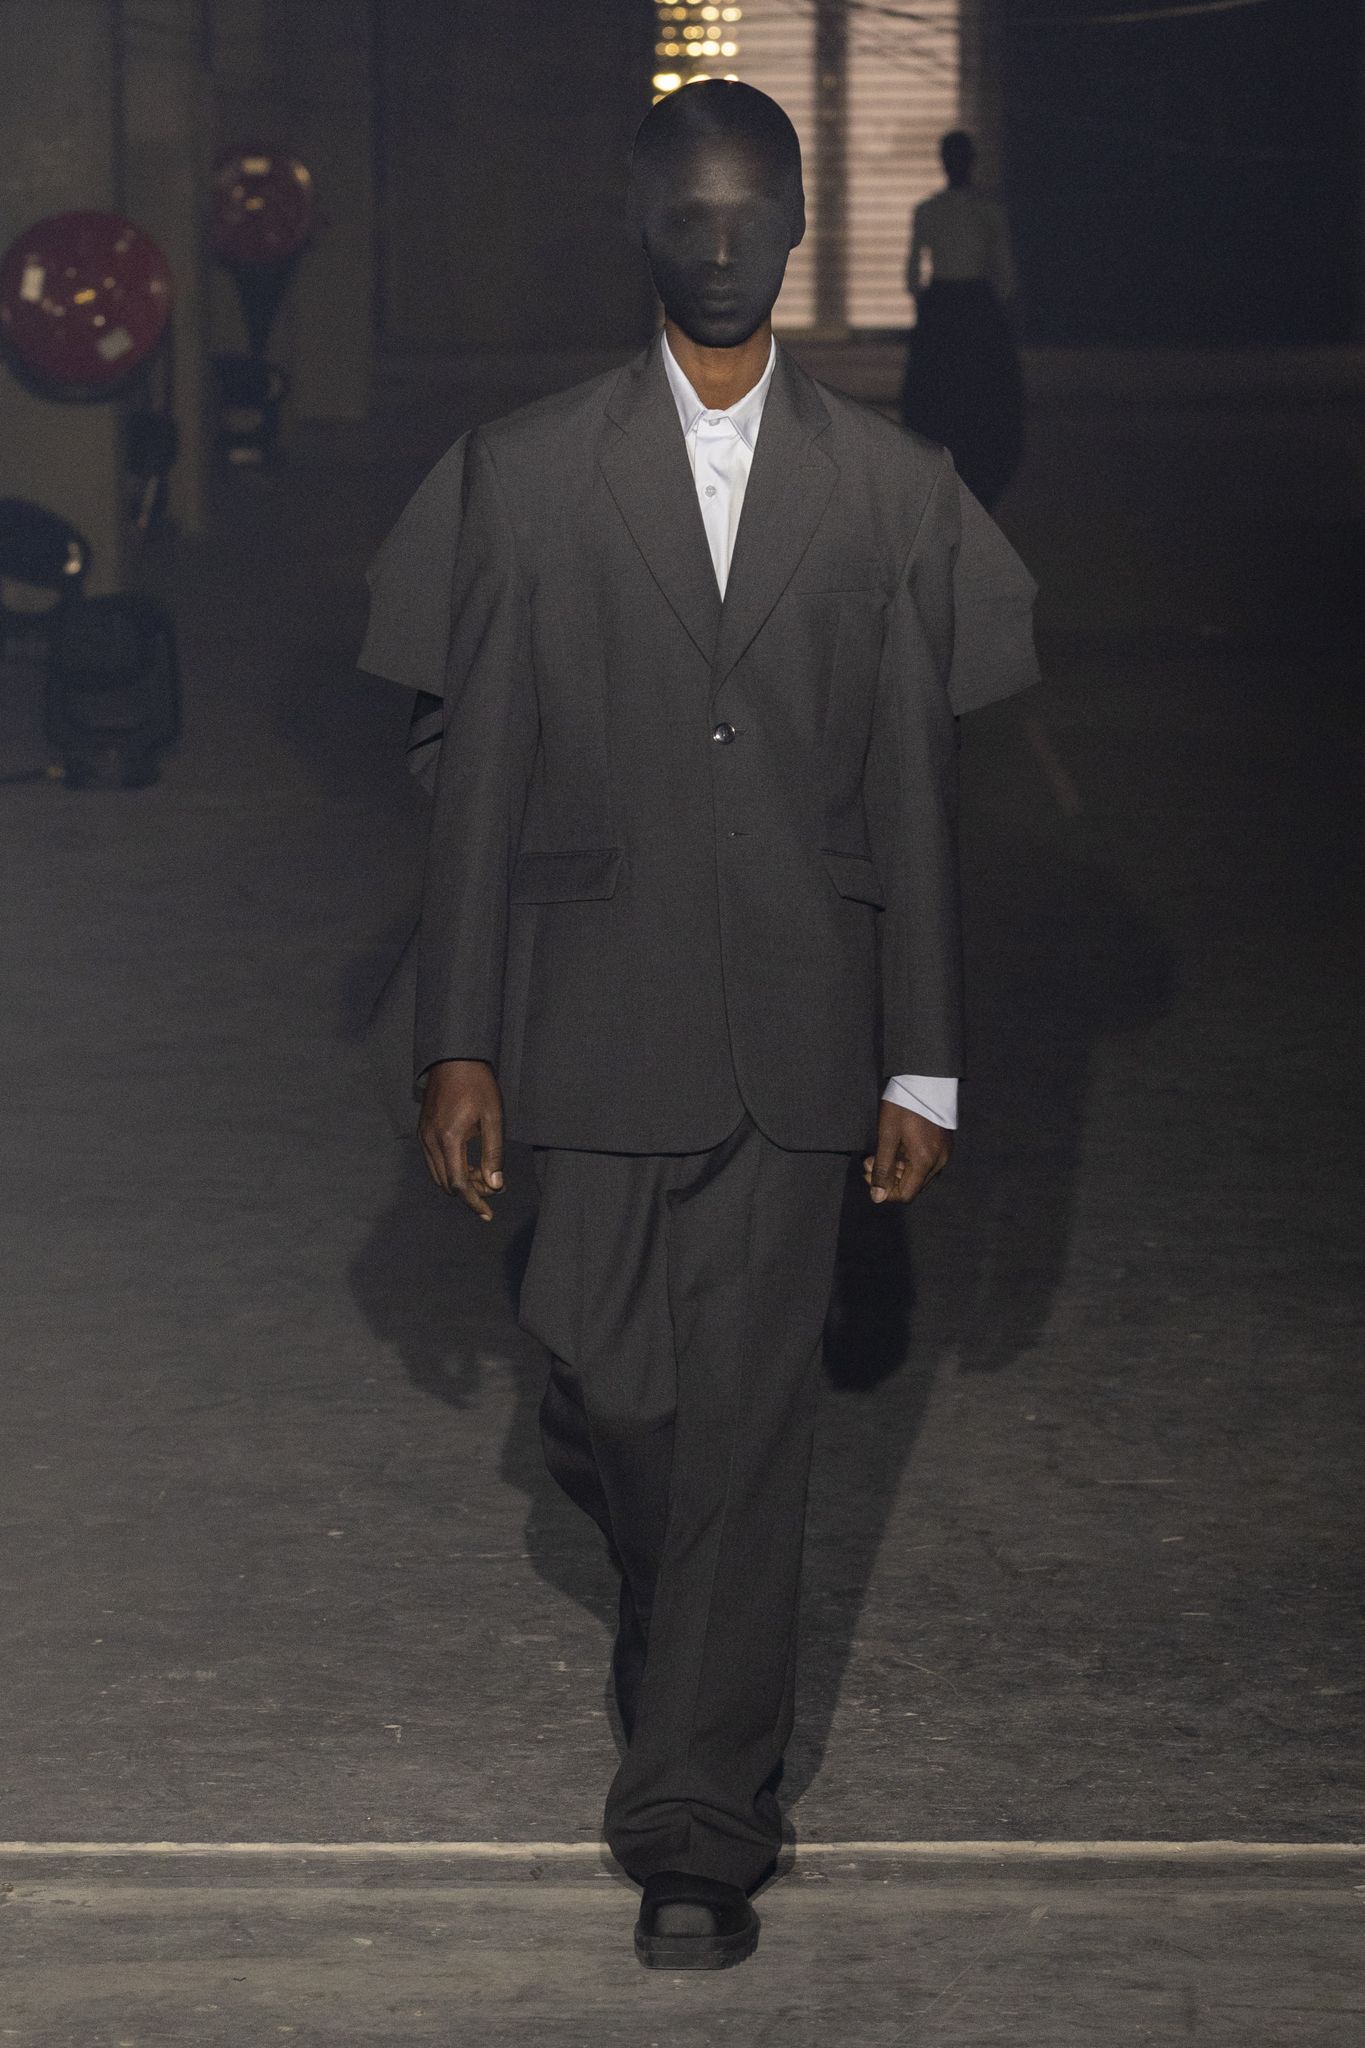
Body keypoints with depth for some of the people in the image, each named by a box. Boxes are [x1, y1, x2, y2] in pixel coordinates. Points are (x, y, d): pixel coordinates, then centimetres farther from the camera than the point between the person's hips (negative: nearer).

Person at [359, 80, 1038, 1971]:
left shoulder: (888, 493, 5)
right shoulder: (527, 478, 4)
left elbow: (918, 794, 5)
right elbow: (477, 776, 4)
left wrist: (922, 1067, 4)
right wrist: (460, 1041, 0)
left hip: (795, 1032, 0)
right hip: (598, 1018, 0)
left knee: (746, 1422, -1)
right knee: (606, 1397, 0)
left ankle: (699, 1829, 7)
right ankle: (680, 1609, 35)